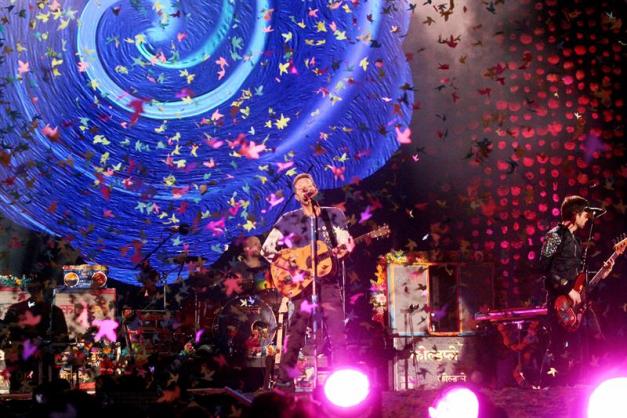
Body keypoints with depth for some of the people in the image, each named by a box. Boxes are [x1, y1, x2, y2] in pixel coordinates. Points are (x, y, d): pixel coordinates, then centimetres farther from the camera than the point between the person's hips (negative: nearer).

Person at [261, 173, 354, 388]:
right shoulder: (289, 220, 7)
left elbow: (344, 244, 7)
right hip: (301, 281, -2)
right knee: (297, 330, -10)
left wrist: (343, 249, -17)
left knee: (337, 332, -2)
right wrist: (286, 259, -10)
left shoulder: (334, 215, 12)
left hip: (328, 280, 2)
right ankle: (285, 378, -8)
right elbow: (266, 249, 5)